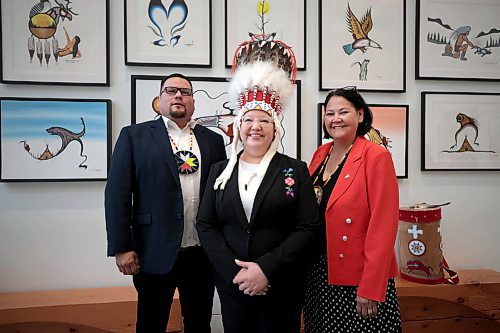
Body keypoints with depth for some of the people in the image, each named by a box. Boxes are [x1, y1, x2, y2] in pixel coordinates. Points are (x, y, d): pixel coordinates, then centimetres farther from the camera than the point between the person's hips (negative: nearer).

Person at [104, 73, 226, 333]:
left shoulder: (213, 140, 9)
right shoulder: (134, 135, 1)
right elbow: (117, 194, -4)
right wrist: (121, 248, -9)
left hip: (204, 253, 3)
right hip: (155, 253, -2)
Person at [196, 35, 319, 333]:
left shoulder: (296, 170, -2)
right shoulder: (221, 171, 5)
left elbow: (307, 228, -8)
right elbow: (206, 225, 1)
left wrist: (266, 269, -17)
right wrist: (234, 271, -11)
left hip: (281, 286, -2)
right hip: (232, 284, 2)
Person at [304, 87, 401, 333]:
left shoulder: (376, 156, -12)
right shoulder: (320, 154, 6)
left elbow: (383, 226, -17)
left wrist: (370, 288, -19)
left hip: (358, 278, -6)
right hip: (318, 273, 6)